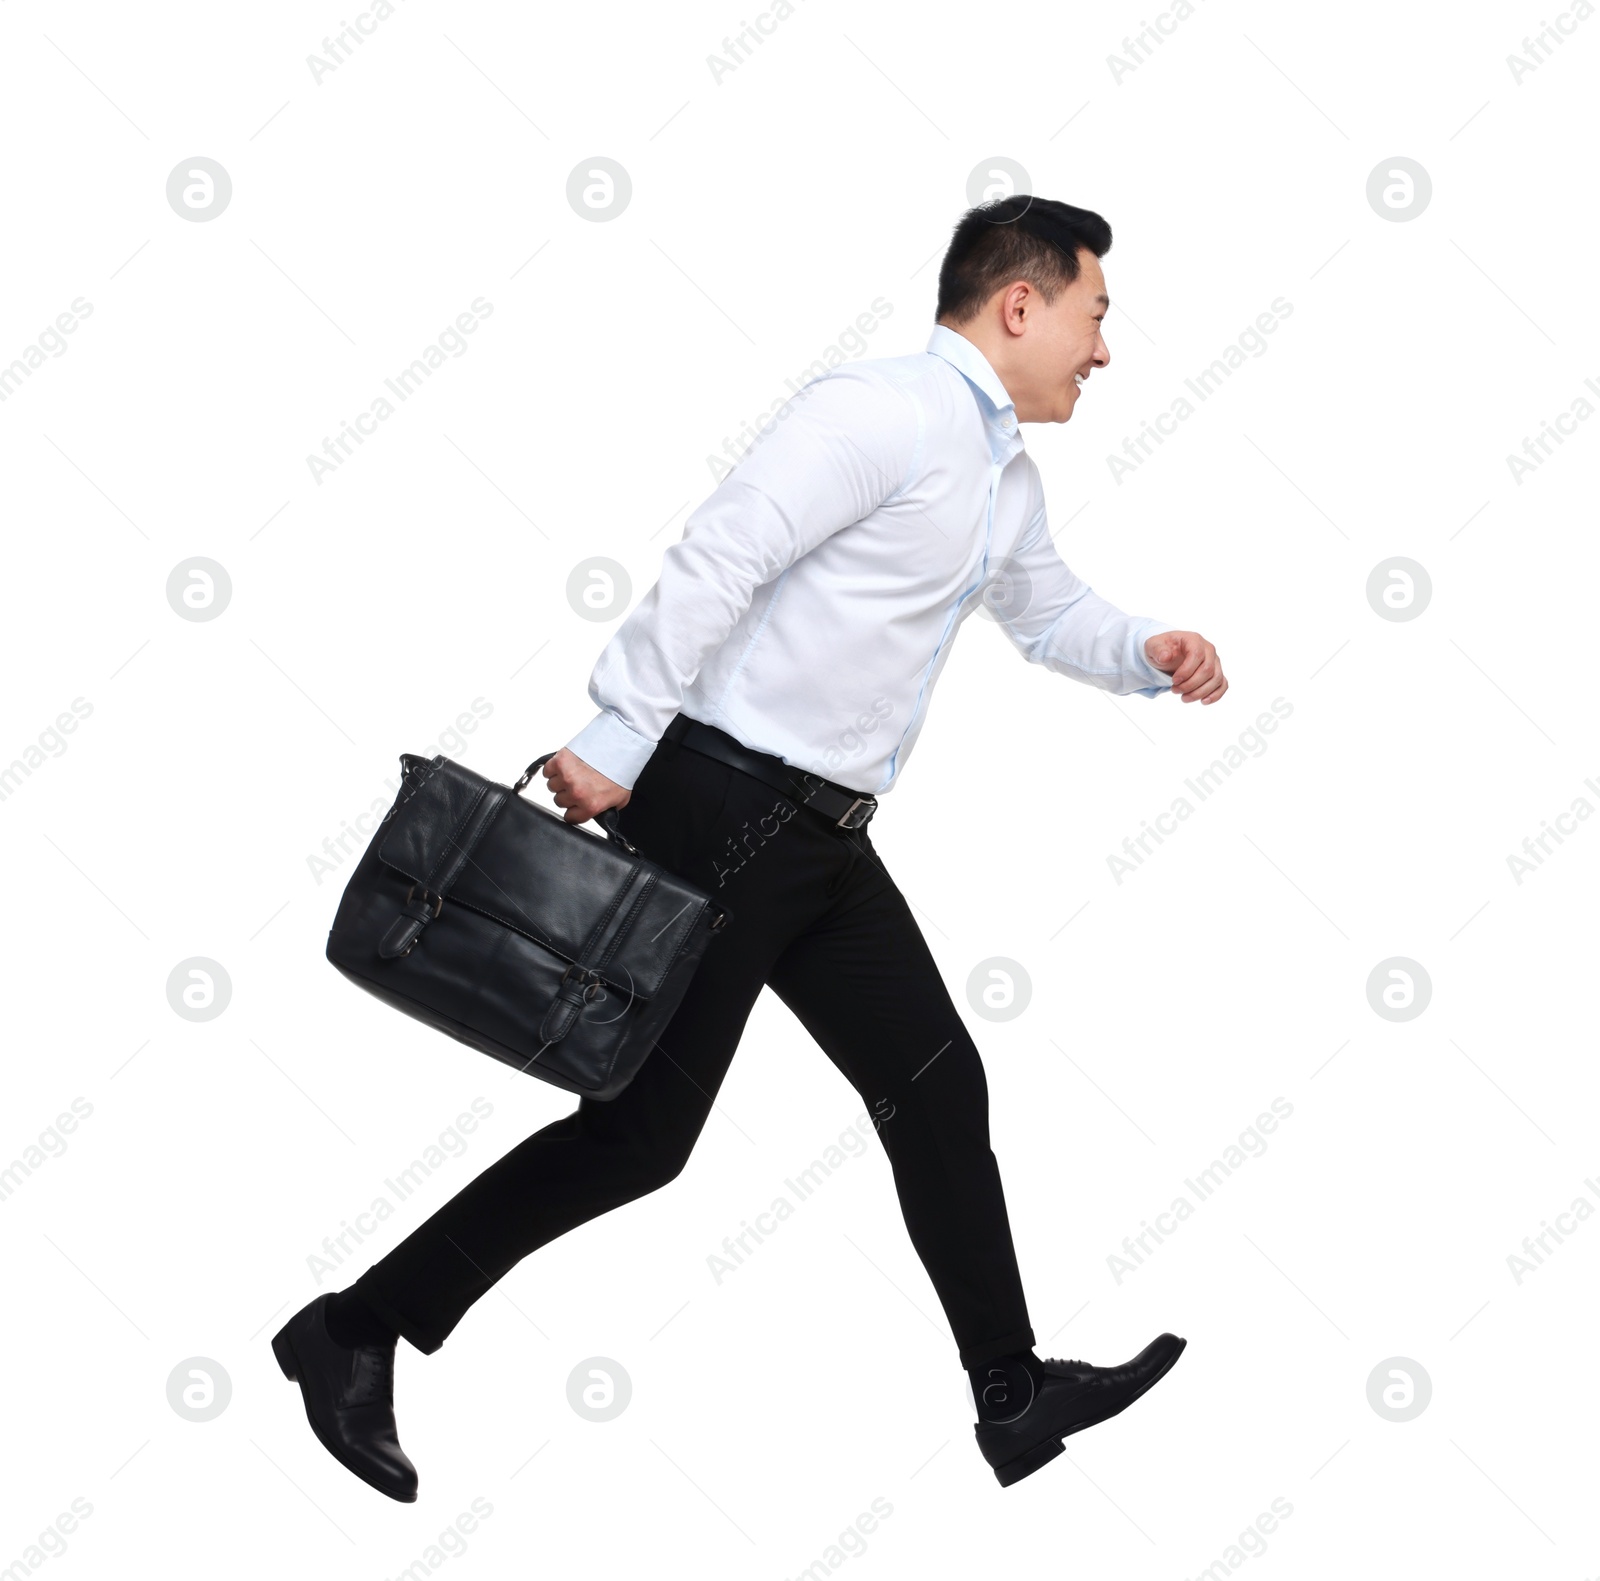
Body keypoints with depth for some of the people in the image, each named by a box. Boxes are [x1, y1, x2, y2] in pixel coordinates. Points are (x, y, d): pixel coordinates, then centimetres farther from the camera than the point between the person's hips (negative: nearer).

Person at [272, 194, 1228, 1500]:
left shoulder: (1008, 478, 18)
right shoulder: (882, 411, -14)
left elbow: (1052, 615, 34)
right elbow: (718, 560, -22)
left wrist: (1148, 651, 13)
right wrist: (613, 743, -26)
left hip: (823, 839, 10)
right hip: (723, 805, -10)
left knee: (939, 1089, 12)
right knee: (644, 1128, -6)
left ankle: (1015, 1398, 24)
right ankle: (358, 1334, 8)